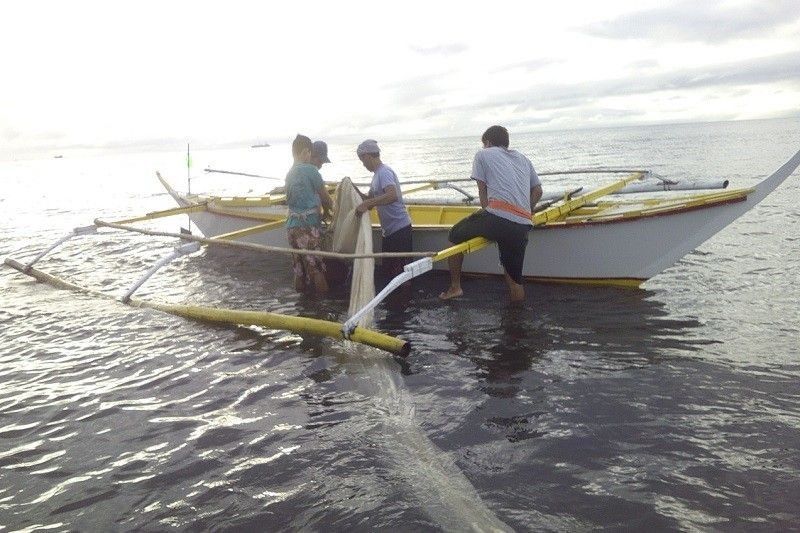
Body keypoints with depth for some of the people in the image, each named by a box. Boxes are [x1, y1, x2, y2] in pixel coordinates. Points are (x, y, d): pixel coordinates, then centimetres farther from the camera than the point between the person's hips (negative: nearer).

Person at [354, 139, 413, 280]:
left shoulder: (384, 172, -16)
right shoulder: (377, 173, 14)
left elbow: (393, 195, -33)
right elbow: (369, 198, 20)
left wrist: (367, 204, -36)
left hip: (399, 228, -10)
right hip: (389, 230, 10)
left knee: (400, 270, -5)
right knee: (388, 269, 16)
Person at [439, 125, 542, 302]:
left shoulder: (483, 155, 14)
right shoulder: (523, 159, 29)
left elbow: (483, 191, 11)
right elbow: (537, 191, 27)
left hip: (497, 218, -5)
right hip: (522, 228, 5)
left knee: (456, 235, 20)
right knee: (514, 278, 18)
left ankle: (455, 287, 21)